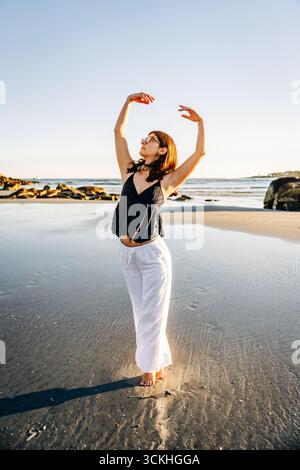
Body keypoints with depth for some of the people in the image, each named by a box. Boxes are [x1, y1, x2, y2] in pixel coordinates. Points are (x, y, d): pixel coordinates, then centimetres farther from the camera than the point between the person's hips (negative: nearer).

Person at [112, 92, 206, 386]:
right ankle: (158, 363, 37)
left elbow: (200, 153, -9)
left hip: (152, 254, -5)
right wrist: (129, 101, 3)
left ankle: (151, 367, 30)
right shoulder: (129, 172, 4)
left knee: (151, 314, 7)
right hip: (127, 253, 5)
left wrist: (200, 122, -14)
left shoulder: (167, 181, -5)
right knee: (142, 312, 17)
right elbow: (118, 132, 5)